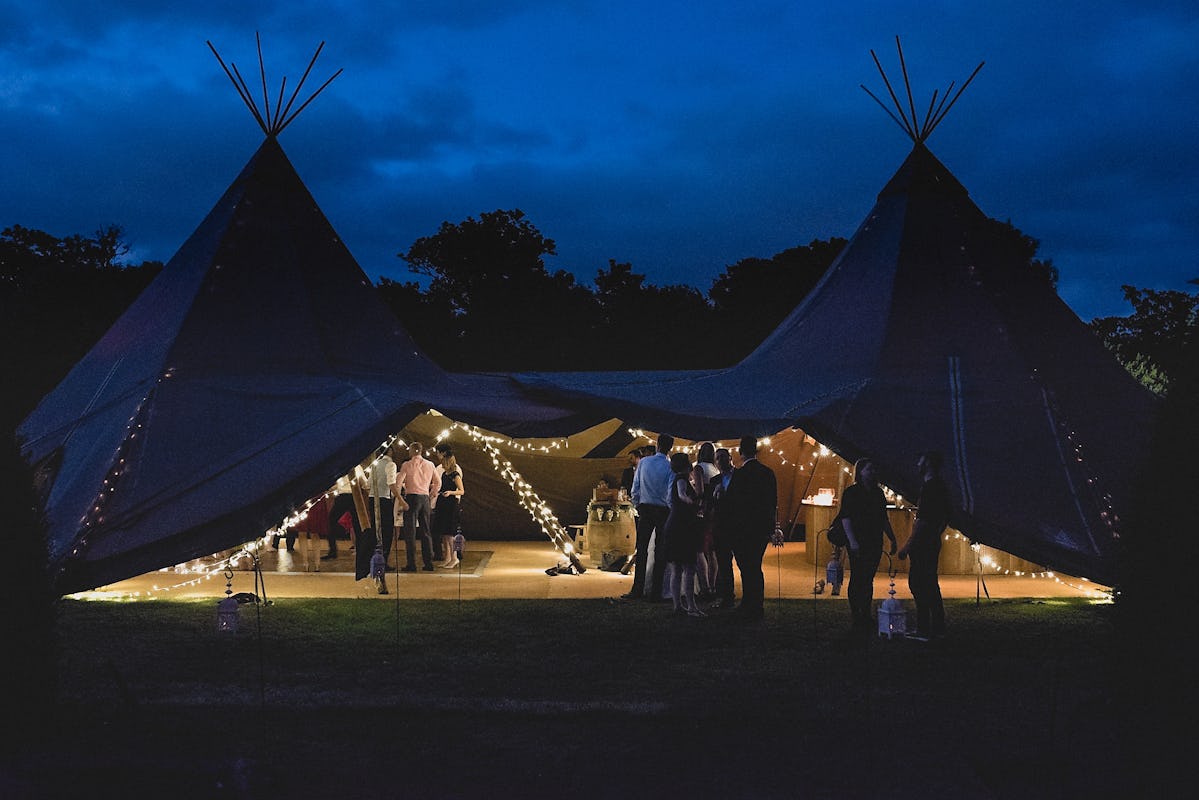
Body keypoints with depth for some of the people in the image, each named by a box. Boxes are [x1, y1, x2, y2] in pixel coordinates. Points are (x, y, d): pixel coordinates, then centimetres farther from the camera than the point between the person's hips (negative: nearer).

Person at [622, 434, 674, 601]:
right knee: (660, 552, 4)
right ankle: (655, 592, 4)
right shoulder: (671, 467, -8)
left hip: (645, 508, 2)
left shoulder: (644, 462, -1)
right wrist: (672, 513, 1)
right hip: (663, 511, -2)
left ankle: (638, 590, 6)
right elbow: (671, 494, -11)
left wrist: (637, 506, 14)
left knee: (642, 550, 7)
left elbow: (635, 487, 2)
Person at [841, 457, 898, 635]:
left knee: (868, 580, 9)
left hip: (875, 543, 6)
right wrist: (852, 541, -19)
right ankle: (855, 618, 1)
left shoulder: (878, 493, 14)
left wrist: (892, 539, 15)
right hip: (858, 543, -6)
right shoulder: (851, 492, -4)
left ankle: (866, 617, 15)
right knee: (857, 579, -3)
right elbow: (845, 517, -10)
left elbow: (884, 519, 20)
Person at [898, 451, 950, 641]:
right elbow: (945, 519, 21)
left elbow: (922, 521, -22)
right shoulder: (941, 487, 14)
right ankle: (937, 627, 18)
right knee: (930, 584, 15)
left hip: (923, 544, -10)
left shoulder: (929, 487, -17)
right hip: (933, 543, 10)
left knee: (918, 584, -8)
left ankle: (923, 629, -9)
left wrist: (907, 546, -20)